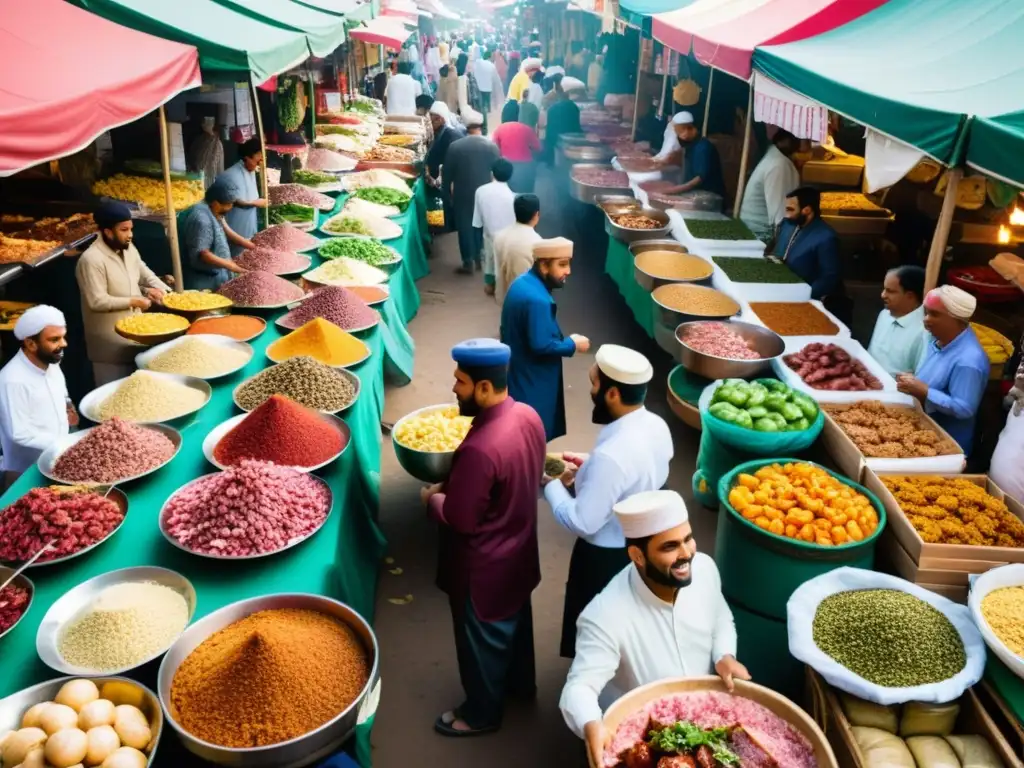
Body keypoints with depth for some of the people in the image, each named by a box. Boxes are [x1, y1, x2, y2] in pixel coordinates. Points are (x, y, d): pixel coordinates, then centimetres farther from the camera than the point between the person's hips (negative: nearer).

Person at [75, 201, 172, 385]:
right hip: (110, 339, -8)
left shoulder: (128, 248, 5)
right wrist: (132, 301, -20)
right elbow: (97, 301, -26)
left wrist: (163, 290, -2)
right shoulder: (91, 260, -22)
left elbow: (145, 274, 17)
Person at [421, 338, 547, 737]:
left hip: (485, 567, -8)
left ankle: (481, 713, 39)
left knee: (482, 638, 16)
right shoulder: (528, 416, -10)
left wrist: (432, 497, -8)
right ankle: (520, 682, 54)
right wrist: (452, 484, 4)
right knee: (515, 619, 30)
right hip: (518, 551, 8)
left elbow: (459, 519, -28)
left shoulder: (479, 449, -37)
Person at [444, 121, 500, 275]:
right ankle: (480, 259, 24)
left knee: (464, 228, 6)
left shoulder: (454, 146, -7)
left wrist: (448, 193, 9)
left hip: (462, 194, -2)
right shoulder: (491, 145, -5)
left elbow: (446, 173, -4)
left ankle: (468, 263, 7)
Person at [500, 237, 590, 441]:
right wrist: (572, 345, -13)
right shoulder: (537, 300, -29)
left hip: (518, 374, 10)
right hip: (532, 382, -10)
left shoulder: (522, 283, 4)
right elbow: (541, 346, -27)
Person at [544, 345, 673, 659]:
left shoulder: (611, 456, -36)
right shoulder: (657, 425, -10)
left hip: (607, 559, -8)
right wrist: (588, 466, 6)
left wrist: (551, 485, -13)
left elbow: (582, 523, -27)